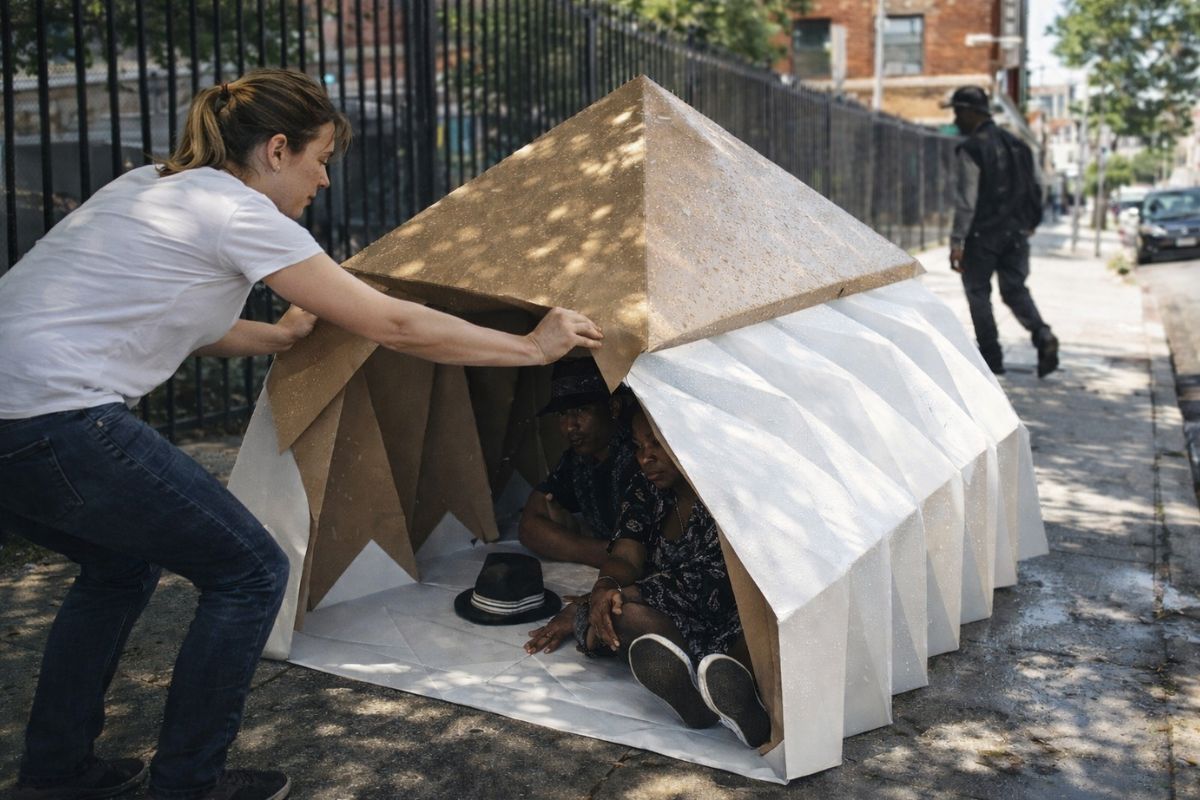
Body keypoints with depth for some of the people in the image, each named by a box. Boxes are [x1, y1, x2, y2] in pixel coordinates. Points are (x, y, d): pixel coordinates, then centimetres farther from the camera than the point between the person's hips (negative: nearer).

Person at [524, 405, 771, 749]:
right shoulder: (645, 489, 10)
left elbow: (707, 582, -20)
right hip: (670, 620, 6)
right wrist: (605, 588, -27)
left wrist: (601, 603, -21)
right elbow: (624, 556, -1)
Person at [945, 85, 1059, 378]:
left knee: (978, 293, 7)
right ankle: (1043, 336, -11)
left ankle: (991, 357, 8)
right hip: (1016, 233, 6)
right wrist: (1029, 224, 24)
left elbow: (966, 200, -17)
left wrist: (957, 242, -17)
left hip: (982, 234, -6)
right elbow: (1034, 190, 14)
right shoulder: (1016, 144, 12)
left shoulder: (970, 149, -11)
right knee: (1015, 290, 12)